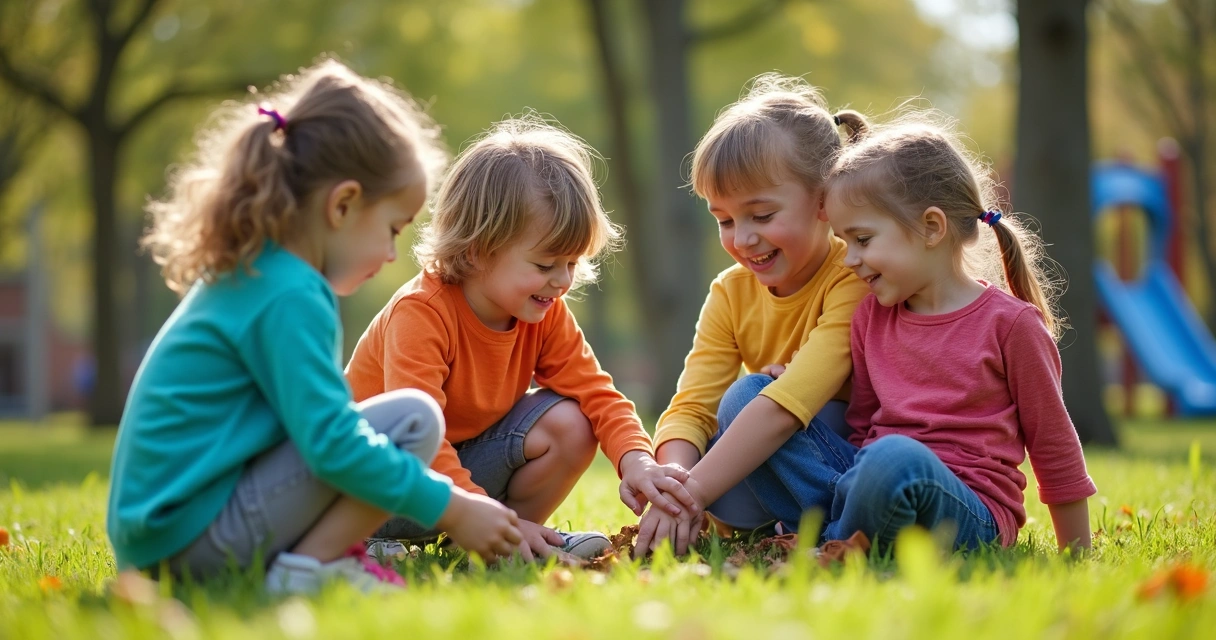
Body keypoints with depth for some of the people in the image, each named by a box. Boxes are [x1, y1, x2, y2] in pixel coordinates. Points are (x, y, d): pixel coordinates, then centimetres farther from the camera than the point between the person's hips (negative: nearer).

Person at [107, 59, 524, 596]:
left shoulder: (243, 274, 16)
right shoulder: (290, 296, -15)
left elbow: (312, 420, 27)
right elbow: (331, 443, -21)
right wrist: (452, 510, -13)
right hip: (197, 535, -10)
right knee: (414, 418, -13)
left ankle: (312, 554, 6)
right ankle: (309, 569, -14)